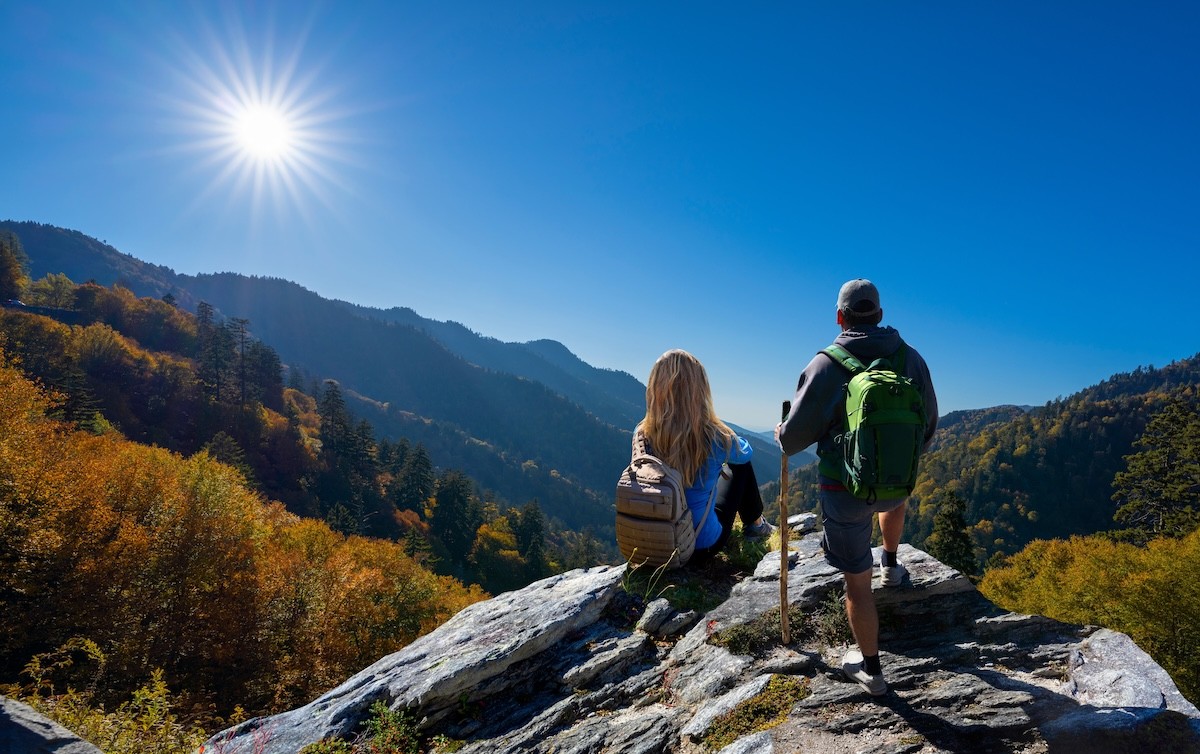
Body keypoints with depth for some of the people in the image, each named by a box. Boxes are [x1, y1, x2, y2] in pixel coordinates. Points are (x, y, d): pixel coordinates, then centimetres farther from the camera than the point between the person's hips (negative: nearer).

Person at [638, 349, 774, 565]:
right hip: (702, 547, -3)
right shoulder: (715, 438, -23)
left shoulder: (642, 436, -16)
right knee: (740, 465, 17)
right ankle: (755, 525, 38)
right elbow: (744, 451, 2)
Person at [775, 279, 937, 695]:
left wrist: (783, 436, 11)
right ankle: (890, 564, 55)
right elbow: (928, 423, 8)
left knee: (857, 582, 10)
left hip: (845, 489, -4)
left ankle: (870, 669, 24)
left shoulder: (825, 365, -17)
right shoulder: (911, 358, -4)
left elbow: (798, 433, -13)